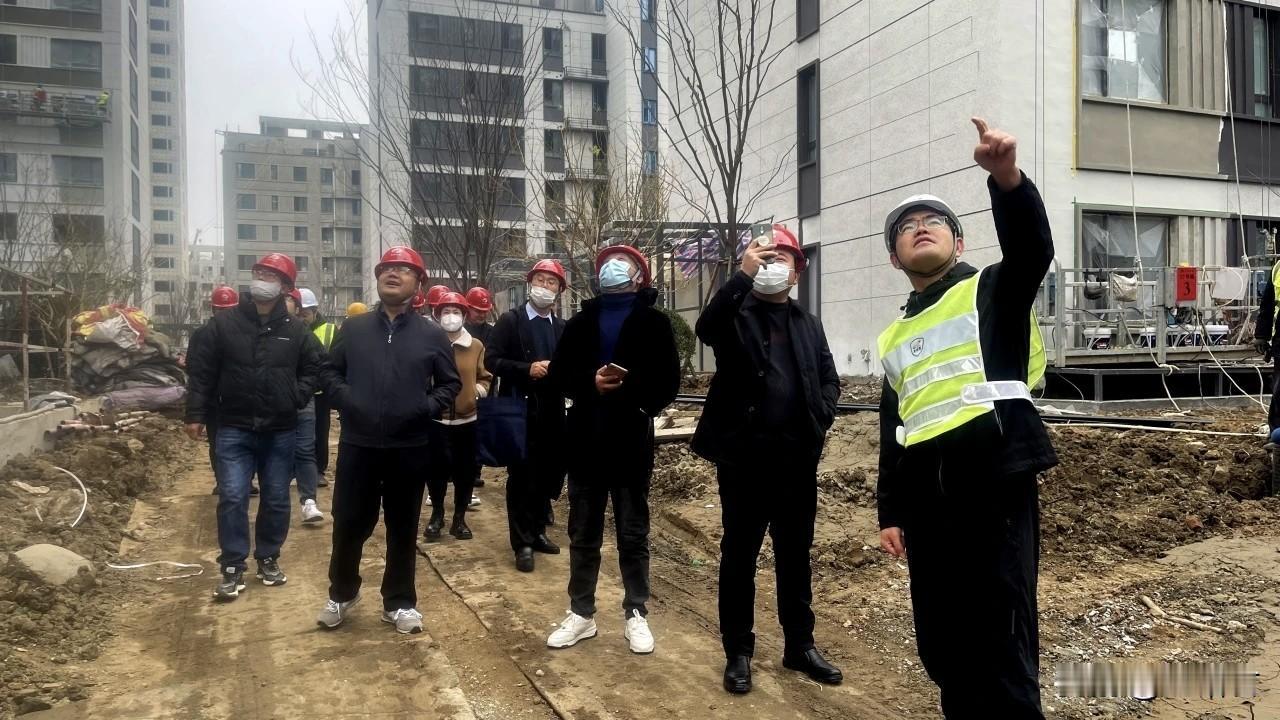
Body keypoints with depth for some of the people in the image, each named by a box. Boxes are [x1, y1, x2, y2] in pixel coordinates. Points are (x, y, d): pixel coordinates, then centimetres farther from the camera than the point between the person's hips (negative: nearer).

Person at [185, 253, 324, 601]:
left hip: (280, 432, 2)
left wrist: (296, 397, -2)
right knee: (232, 498, -5)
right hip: (234, 429, -1)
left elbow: (315, 367, 12)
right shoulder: (224, 324, -1)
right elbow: (202, 372, 0)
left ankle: (268, 558, 26)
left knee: (276, 499, 9)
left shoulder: (296, 330, 1)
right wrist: (196, 414, -4)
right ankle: (232, 567, 5)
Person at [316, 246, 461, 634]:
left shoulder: (433, 335, 2)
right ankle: (342, 593, 31)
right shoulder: (353, 328, 6)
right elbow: (331, 371, 13)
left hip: (409, 448, 0)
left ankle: (399, 602, 24)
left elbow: (451, 383, 8)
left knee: (403, 529, 10)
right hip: (357, 445, 1)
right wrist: (344, 397, -5)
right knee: (348, 523, 9)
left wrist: (427, 406, -8)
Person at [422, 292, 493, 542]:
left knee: (465, 470, 7)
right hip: (436, 418, -2)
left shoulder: (477, 346, 6)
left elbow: (485, 376, 14)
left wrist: (480, 388, -5)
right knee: (436, 468, 4)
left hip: (467, 418, 2)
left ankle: (460, 517, 20)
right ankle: (437, 514, 23)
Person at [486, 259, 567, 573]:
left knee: (547, 475, 11)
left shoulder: (563, 327, 12)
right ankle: (523, 542, 9)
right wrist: (527, 368, -19)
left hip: (552, 413, 4)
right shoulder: (510, 320, -1)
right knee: (521, 477, 1)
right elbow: (492, 360, -8)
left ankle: (537, 532, 27)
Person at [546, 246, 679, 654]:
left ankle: (636, 615, 20)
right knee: (583, 534, 11)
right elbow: (559, 373, 5)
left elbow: (668, 382, -6)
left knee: (633, 535, 8)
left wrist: (629, 390, -22)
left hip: (631, 444, -3)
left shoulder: (653, 322, 1)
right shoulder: (581, 321, 11)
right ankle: (581, 613, 22)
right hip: (586, 442, 3)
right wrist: (591, 383, -14)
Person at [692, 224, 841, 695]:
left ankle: (799, 645, 27)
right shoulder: (736, 313, 0)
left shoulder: (808, 324, 15)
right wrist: (743, 274, -26)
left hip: (797, 455, 4)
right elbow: (706, 329, -22)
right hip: (744, 453, -4)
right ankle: (738, 653, 16)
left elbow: (829, 378, 17)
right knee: (739, 554, 5)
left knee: (795, 553, 14)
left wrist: (821, 417, -2)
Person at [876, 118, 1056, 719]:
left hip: (993, 484, -6)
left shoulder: (993, 290, 8)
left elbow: (1033, 249, -16)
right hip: (925, 498, 6)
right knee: (940, 644, 13)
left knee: (1004, 646, -5)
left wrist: (1006, 177, -33)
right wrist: (889, 512, 16)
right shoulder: (894, 337, 23)